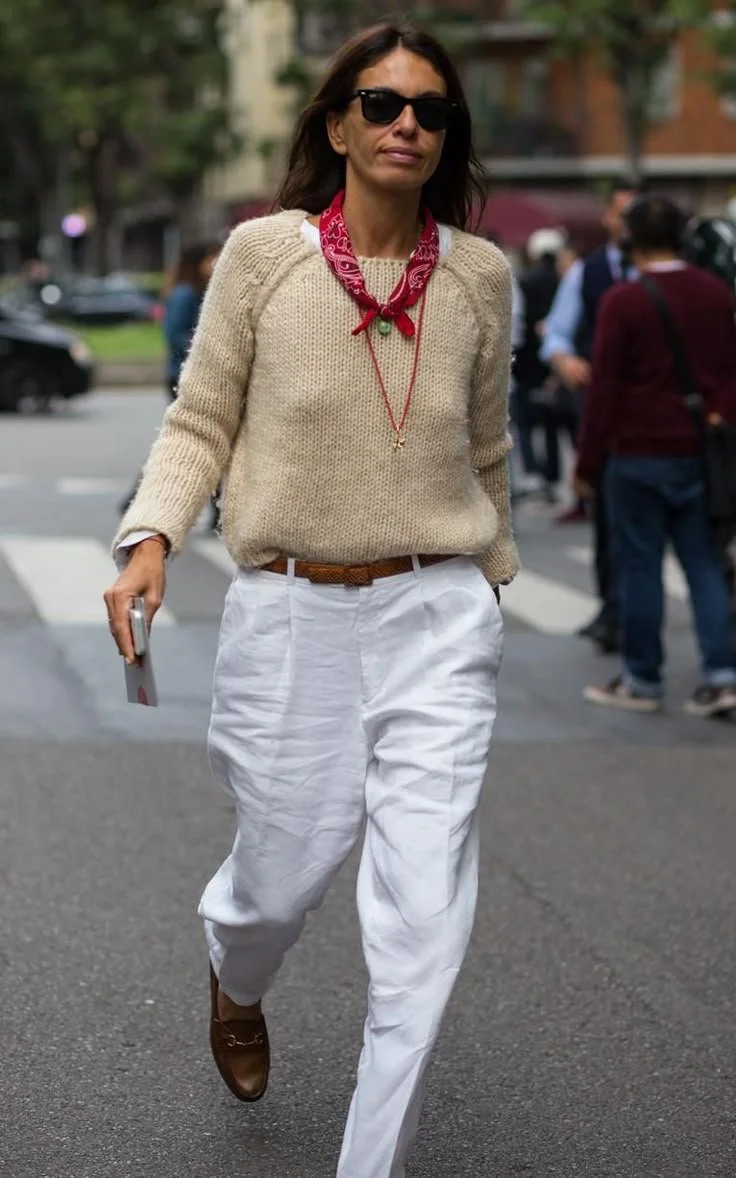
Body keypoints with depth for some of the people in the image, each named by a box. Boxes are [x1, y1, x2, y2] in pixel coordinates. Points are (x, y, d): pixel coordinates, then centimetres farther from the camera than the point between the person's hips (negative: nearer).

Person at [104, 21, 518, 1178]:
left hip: (437, 615, 1)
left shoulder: (480, 275, 2)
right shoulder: (262, 254, -3)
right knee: (286, 875, 13)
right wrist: (151, 537, -16)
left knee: (424, 919, -7)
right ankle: (235, 977, 52)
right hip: (291, 614, -1)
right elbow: (201, 424, 1)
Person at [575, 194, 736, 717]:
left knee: (640, 565, 4)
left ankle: (643, 681, 10)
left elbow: (605, 388, -9)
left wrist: (589, 462, -3)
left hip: (640, 455, -4)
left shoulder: (623, 301, -11)